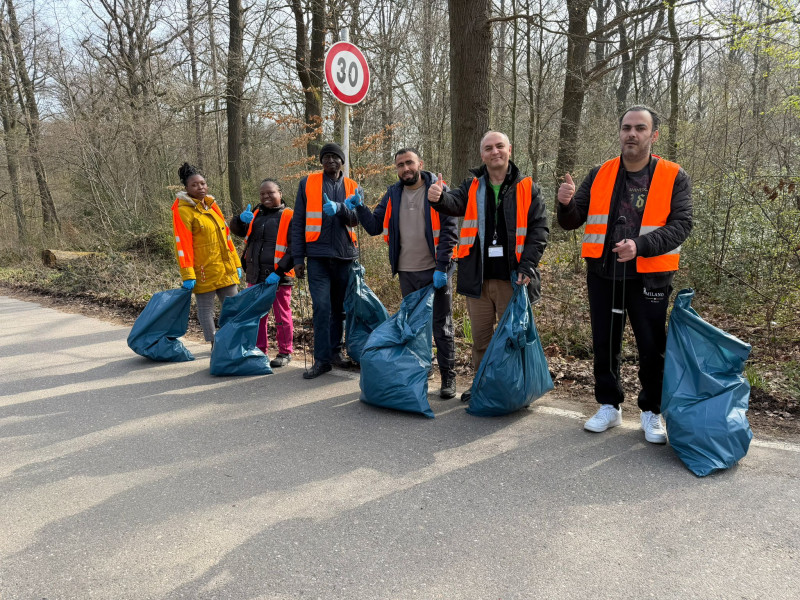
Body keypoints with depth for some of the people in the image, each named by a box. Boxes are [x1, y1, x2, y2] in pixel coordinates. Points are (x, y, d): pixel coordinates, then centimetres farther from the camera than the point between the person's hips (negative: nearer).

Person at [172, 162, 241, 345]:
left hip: (226, 269, 7)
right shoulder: (182, 210, -8)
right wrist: (188, 275, -18)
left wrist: (236, 263, 14)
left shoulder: (211, 204, 14)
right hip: (204, 271, -7)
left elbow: (226, 235, 16)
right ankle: (215, 344, 14)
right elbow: (182, 243, -13)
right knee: (206, 308, 4)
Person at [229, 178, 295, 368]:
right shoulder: (255, 215, 13)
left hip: (278, 278, -6)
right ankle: (259, 350, 26)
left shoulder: (288, 217, -5)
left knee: (282, 316, 5)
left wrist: (279, 272, -19)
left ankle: (285, 353, 17)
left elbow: (293, 248, -11)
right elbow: (237, 230, 14)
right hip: (255, 277, 6)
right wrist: (241, 219, -10)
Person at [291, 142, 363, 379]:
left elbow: (355, 218, -5)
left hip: (345, 255, 2)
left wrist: (339, 208, -26)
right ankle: (322, 359, -2)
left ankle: (335, 351, 24)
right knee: (321, 307, -8)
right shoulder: (308, 183, 6)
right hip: (318, 255, -2)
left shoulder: (354, 188, 11)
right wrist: (298, 256, -1)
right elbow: (298, 222, 5)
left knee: (340, 307, 10)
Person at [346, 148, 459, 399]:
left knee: (441, 326, 3)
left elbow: (449, 231, -10)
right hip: (407, 273, 5)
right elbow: (374, 226, 7)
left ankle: (448, 378, 13)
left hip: (435, 271, -5)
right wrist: (360, 207, -10)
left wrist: (442, 267, -16)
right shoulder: (393, 194, 9)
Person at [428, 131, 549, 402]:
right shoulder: (473, 186, 9)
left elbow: (539, 228, -1)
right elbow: (455, 203, -12)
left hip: (512, 278, -2)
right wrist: (439, 198, -36)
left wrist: (527, 265, -12)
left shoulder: (526, 188, 3)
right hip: (478, 277, 3)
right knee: (480, 337, 13)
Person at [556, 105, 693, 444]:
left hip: (649, 277, -2)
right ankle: (609, 407, 27)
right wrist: (566, 203, -19)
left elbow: (681, 225, -10)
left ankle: (652, 413, 24)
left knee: (652, 348, 5)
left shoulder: (673, 177, -2)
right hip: (603, 274, 3)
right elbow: (572, 222, 4)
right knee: (604, 345, 11)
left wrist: (640, 246, -26)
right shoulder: (600, 175, 5)